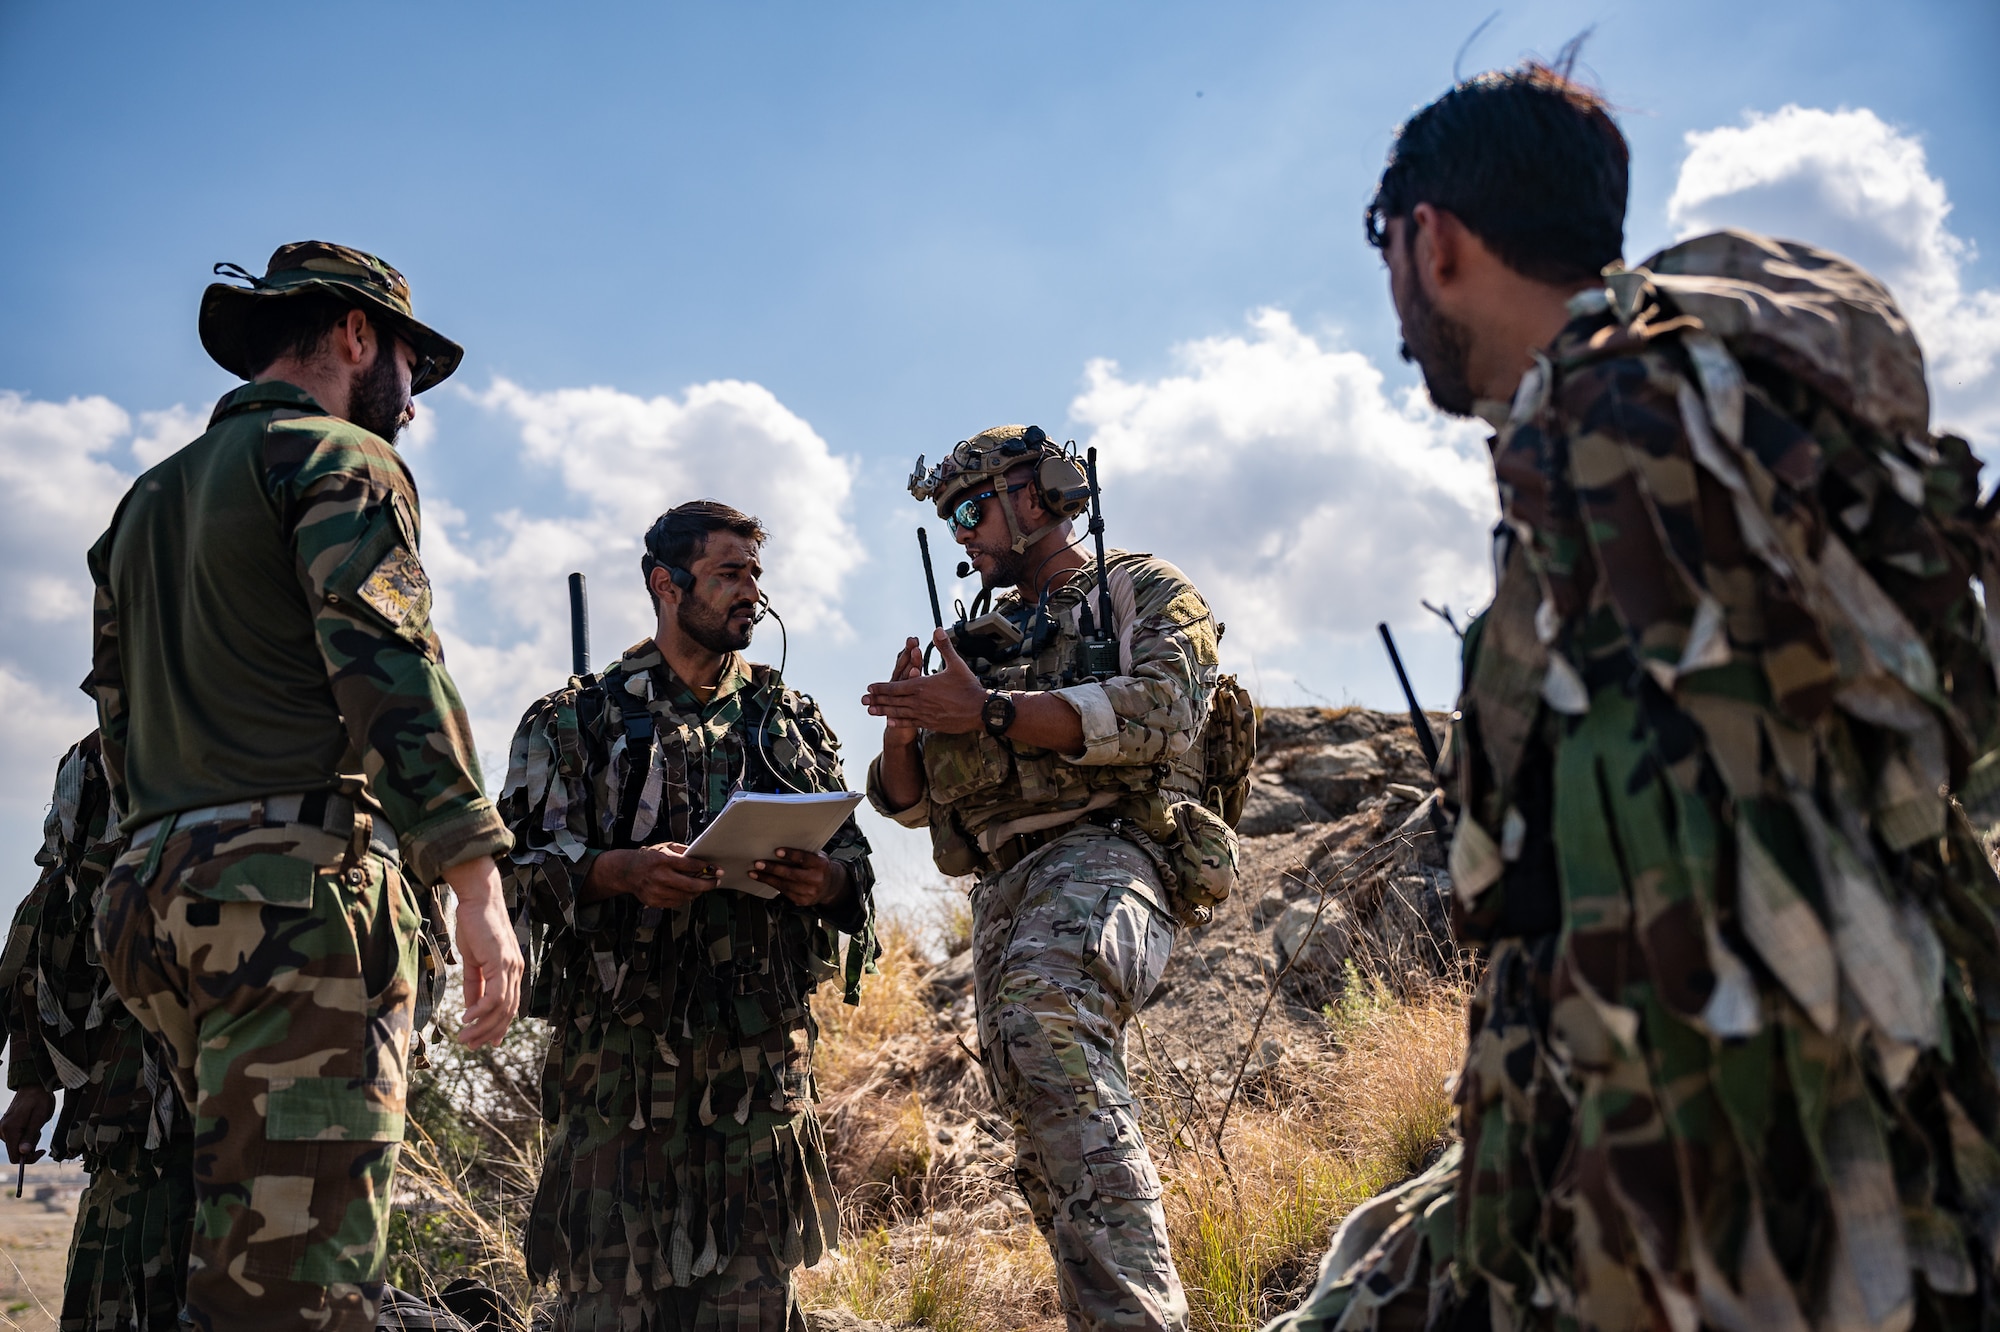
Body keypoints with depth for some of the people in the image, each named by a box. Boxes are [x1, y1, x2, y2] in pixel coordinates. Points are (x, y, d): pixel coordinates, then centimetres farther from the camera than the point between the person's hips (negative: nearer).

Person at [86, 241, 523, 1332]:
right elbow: (386, 659, -15)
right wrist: (476, 883, -21)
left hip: (156, 886, 9)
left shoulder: (147, 501, 27)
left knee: (251, 1242, 14)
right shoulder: (339, 457, 0)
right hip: (299, 888, -9)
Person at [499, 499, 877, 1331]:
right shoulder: (577, 720, 8)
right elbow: (520, 862, -1)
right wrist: (622, 871, -19)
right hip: (620, 1038, -2)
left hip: (763, 1047, 3)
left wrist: (829, 881, -9)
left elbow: (854, 856, 14)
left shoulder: (794, 720, 17)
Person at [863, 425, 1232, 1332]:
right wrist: (906, 727, 1)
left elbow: (1157, 710, -10)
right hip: (1001, 896, 8)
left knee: (1043, 1020, -36)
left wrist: (989, 713, -15)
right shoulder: (982, 643, 28)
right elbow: (908, 798, 24)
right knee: (1053, 1156, 3)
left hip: (1102, 856, -7)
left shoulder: (1144, 592, 12)